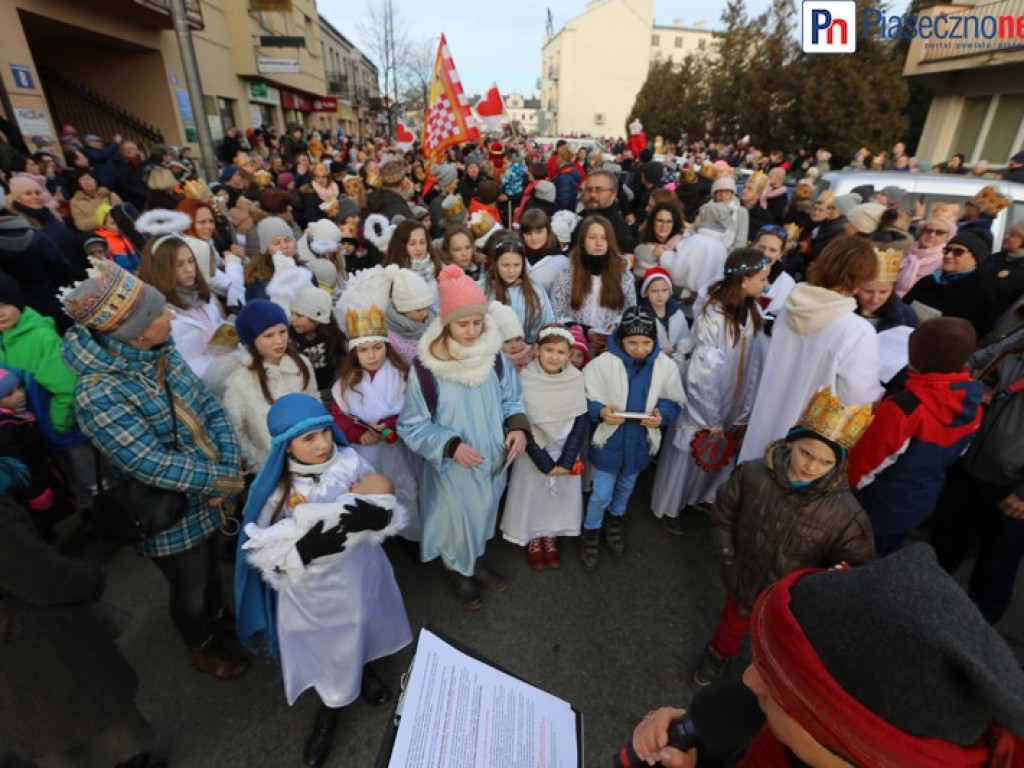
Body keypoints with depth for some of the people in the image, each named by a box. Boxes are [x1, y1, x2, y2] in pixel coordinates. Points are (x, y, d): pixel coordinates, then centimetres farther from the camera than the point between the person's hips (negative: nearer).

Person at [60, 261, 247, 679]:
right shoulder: (98, 395, -30)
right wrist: (225, 481, -22)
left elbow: (210, 407, -6)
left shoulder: (161, 353, -8)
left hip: (208, 497, 6)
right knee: (190, 586, 21)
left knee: (212, 566, 29)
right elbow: (154, 466, -31)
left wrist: (231, 468, -18)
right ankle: (203, 647, 49)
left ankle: (217, 619, 58)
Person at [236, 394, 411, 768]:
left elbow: (389, 512, -14)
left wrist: (375, 513, -36)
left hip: (357, 570, 1)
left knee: (359, 627, 26)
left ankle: (364, 670, 62)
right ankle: (329, 709, 51)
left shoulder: (350, 461, -18)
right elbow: (261, 549, -14)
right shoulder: (275, 487, -19)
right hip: (309, 587, -1)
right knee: (320, 644, 18)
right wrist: (303, 550, -31)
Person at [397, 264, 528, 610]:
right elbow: (412, 426, -14)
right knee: (457, 520, 17)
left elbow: (511, 399, 3)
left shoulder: (494, 357, -11)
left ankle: (477, 562, 55)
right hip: (451, 467, -4)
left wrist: (518, 426, -17)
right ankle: (462, 574, 48)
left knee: (483, 515, 26)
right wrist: (451, 445, -27)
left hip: (492, 460, 4)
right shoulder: (425, 368, -23)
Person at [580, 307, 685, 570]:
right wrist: (600, 411, -33)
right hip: (609, 441, -3)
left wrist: (662, 414, -21)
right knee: (601, 494, 9)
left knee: (626, 487, 27)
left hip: (641, 442, 3)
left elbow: (674, 401, -1)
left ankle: (615, 521, 55)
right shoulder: (603, 362, -22)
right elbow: (585, 399, -14)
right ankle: (591, 534, 36)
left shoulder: (666, 366, -13)